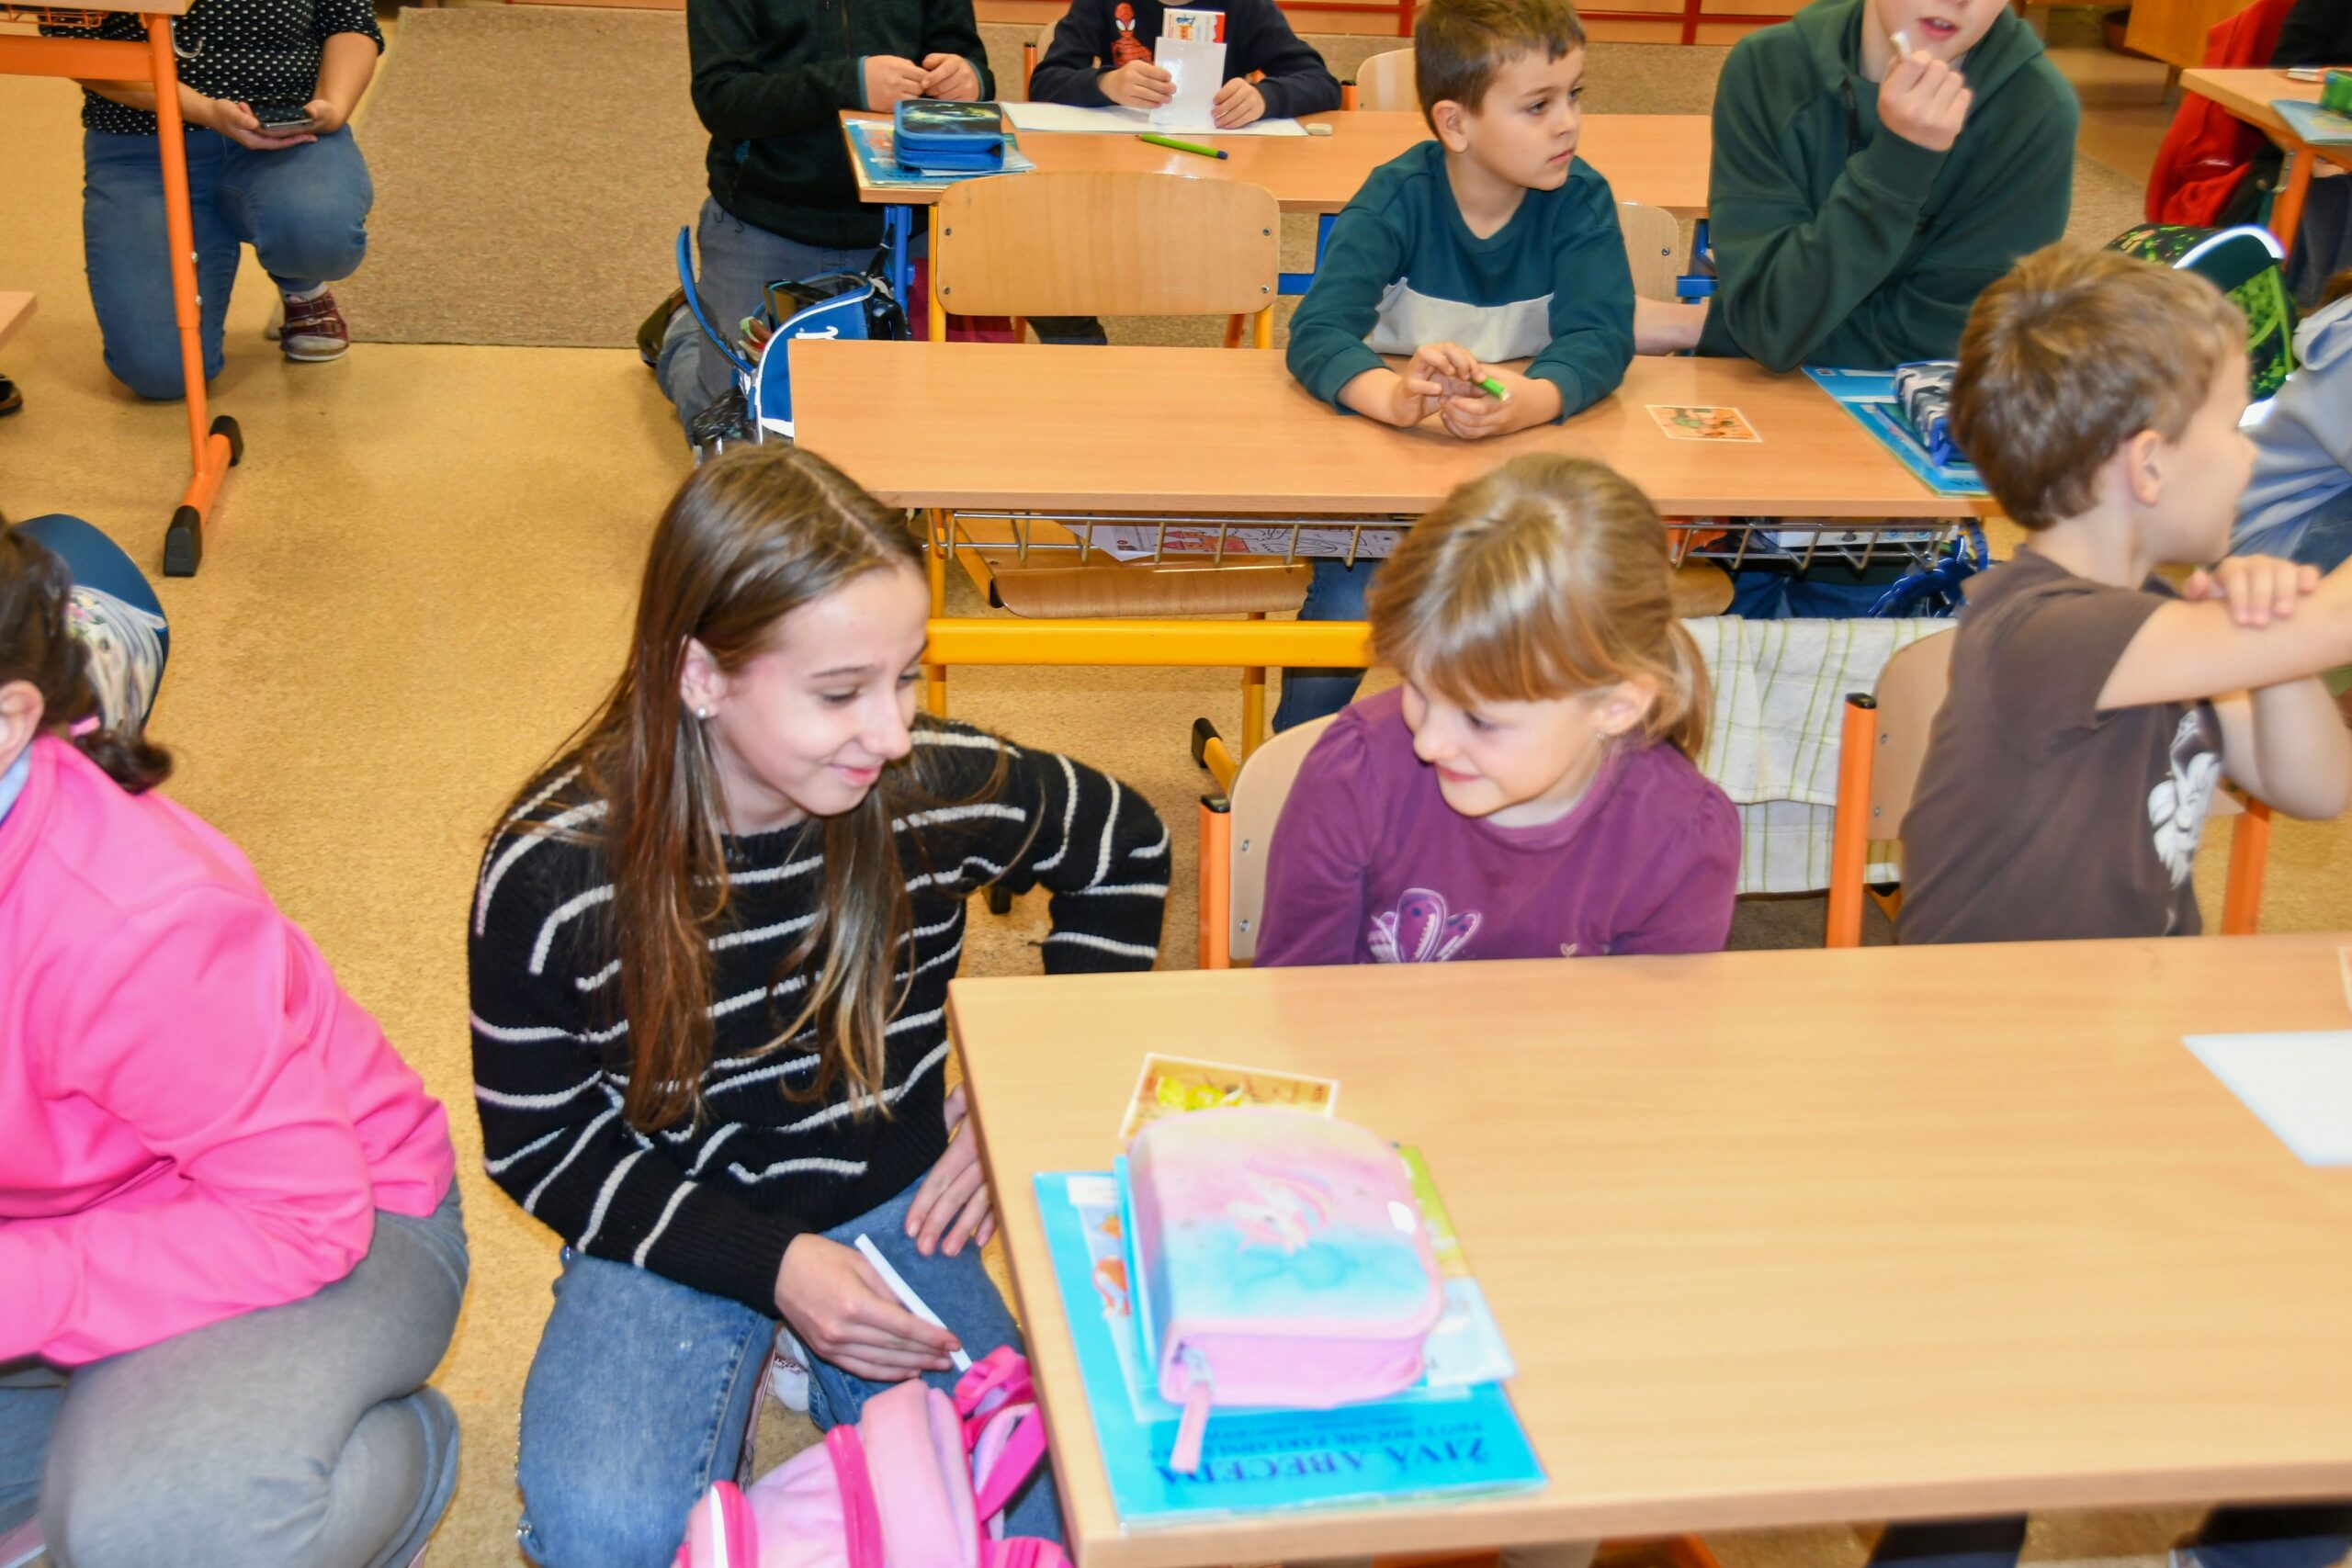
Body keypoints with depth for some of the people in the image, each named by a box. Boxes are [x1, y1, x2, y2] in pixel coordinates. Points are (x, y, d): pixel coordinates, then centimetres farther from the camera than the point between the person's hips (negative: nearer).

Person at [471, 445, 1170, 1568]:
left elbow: (1124, 849, 5)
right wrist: (768, 1265, -19)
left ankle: (825, 1367, 11)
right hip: (677, 1227, -1)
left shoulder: (950, 789, -17)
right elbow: (536, 1143, -8)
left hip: (899, 1203, 2)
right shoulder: (553, 873, -20)